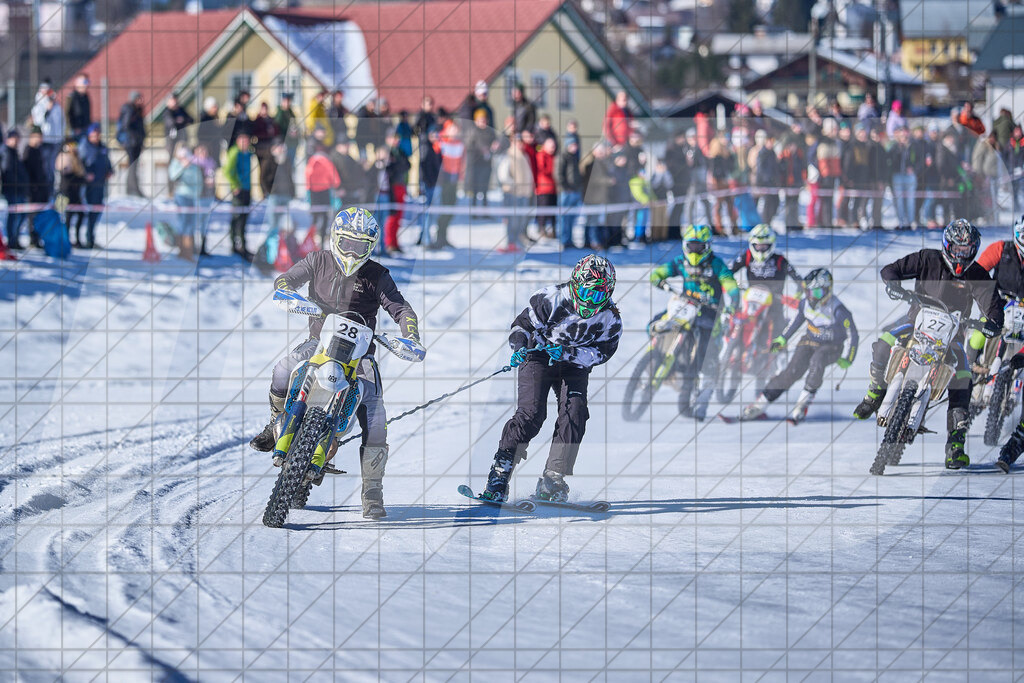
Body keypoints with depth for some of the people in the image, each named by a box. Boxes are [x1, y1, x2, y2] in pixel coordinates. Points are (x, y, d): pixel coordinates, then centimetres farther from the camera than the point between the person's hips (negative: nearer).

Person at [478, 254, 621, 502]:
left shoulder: (610, 319, -15)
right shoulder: (552, 300, -21)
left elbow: (600, 353, -18)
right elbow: (523, 324, -11)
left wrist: (566, 353, -32)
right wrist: (520, 347, -31)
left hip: (574, 367, 3)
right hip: (538, 358, -3)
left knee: (574, 414, -19)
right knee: (531, 414, -21)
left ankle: (553, 481, -13)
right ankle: (497, 479, -18)